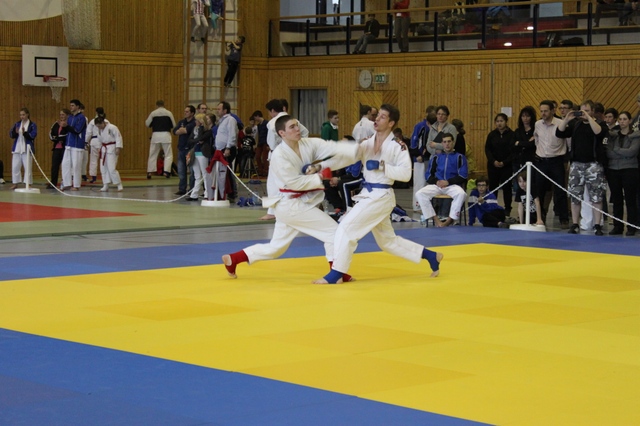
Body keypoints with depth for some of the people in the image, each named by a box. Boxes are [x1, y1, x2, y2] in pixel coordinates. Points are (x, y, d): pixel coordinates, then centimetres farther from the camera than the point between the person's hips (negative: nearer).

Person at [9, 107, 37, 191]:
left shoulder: (32, 125, -1)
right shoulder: (17, 124, 10)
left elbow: (33, 135, -13)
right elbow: (11, 135, 4)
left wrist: (25, 133, -28)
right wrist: (15, 132, -17)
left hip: (27, 149, -4)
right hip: (17, 148, 4)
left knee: (27, 167, -4)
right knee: (15, 166, 4)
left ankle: (28, 183, 2)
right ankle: (15, 183, 13)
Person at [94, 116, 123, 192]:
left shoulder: (112, 128, -17)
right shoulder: (99, 129, 4)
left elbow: (118, 137, -17)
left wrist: (118, 148, -22)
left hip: (112, 149, -7)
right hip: (104, 149, 7)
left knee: (111, 168, -12)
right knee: (103, 168, 7)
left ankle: (119, 185, -2)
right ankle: (105, 185, 16)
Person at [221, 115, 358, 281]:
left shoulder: (309, 144, 0)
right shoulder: (279, 155, -17)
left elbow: (334, 149, -12)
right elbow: (295, 182, -20)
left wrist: (360, 149, -25)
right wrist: (320, 178, -18)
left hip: (299, 202, 8)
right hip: (290, 205, -8)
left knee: (276, 247, 16)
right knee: (332, 230, -7)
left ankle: (232, 259, 23)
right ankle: (337, 273, 3)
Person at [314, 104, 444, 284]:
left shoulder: (398, 146, -10)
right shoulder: (368, 143, 8)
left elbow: (405, 174, -16)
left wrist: (381, 165, -22)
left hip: (381, 196, -8)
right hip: (368, 194, 8)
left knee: (346, 228, -14)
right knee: (387, 241, 20)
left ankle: (336, 273, -5)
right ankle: (431, 256, 33)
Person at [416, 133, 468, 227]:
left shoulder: (459, 157, 10)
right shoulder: (436, 157, 18)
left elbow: (463, 175, 1)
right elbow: (428, 174, 15)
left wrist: (448, 182, -11)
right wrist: (436, 181, -7)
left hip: (452, 185, -3)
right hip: (437, 185, 3)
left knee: (461, 194, -38)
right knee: (419, 194, -25)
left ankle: (450, 219, -27)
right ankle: (435, 219, -25)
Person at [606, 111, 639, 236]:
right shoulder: (612, 135, 11)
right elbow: (608, 153, -1)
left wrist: (615, 150, -8)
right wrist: (624, 154, -13)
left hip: (629, 170, -3)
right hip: (613, 170, 3)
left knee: (630, 199, -2)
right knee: (617, 199, 6)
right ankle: (617, 226, 12)